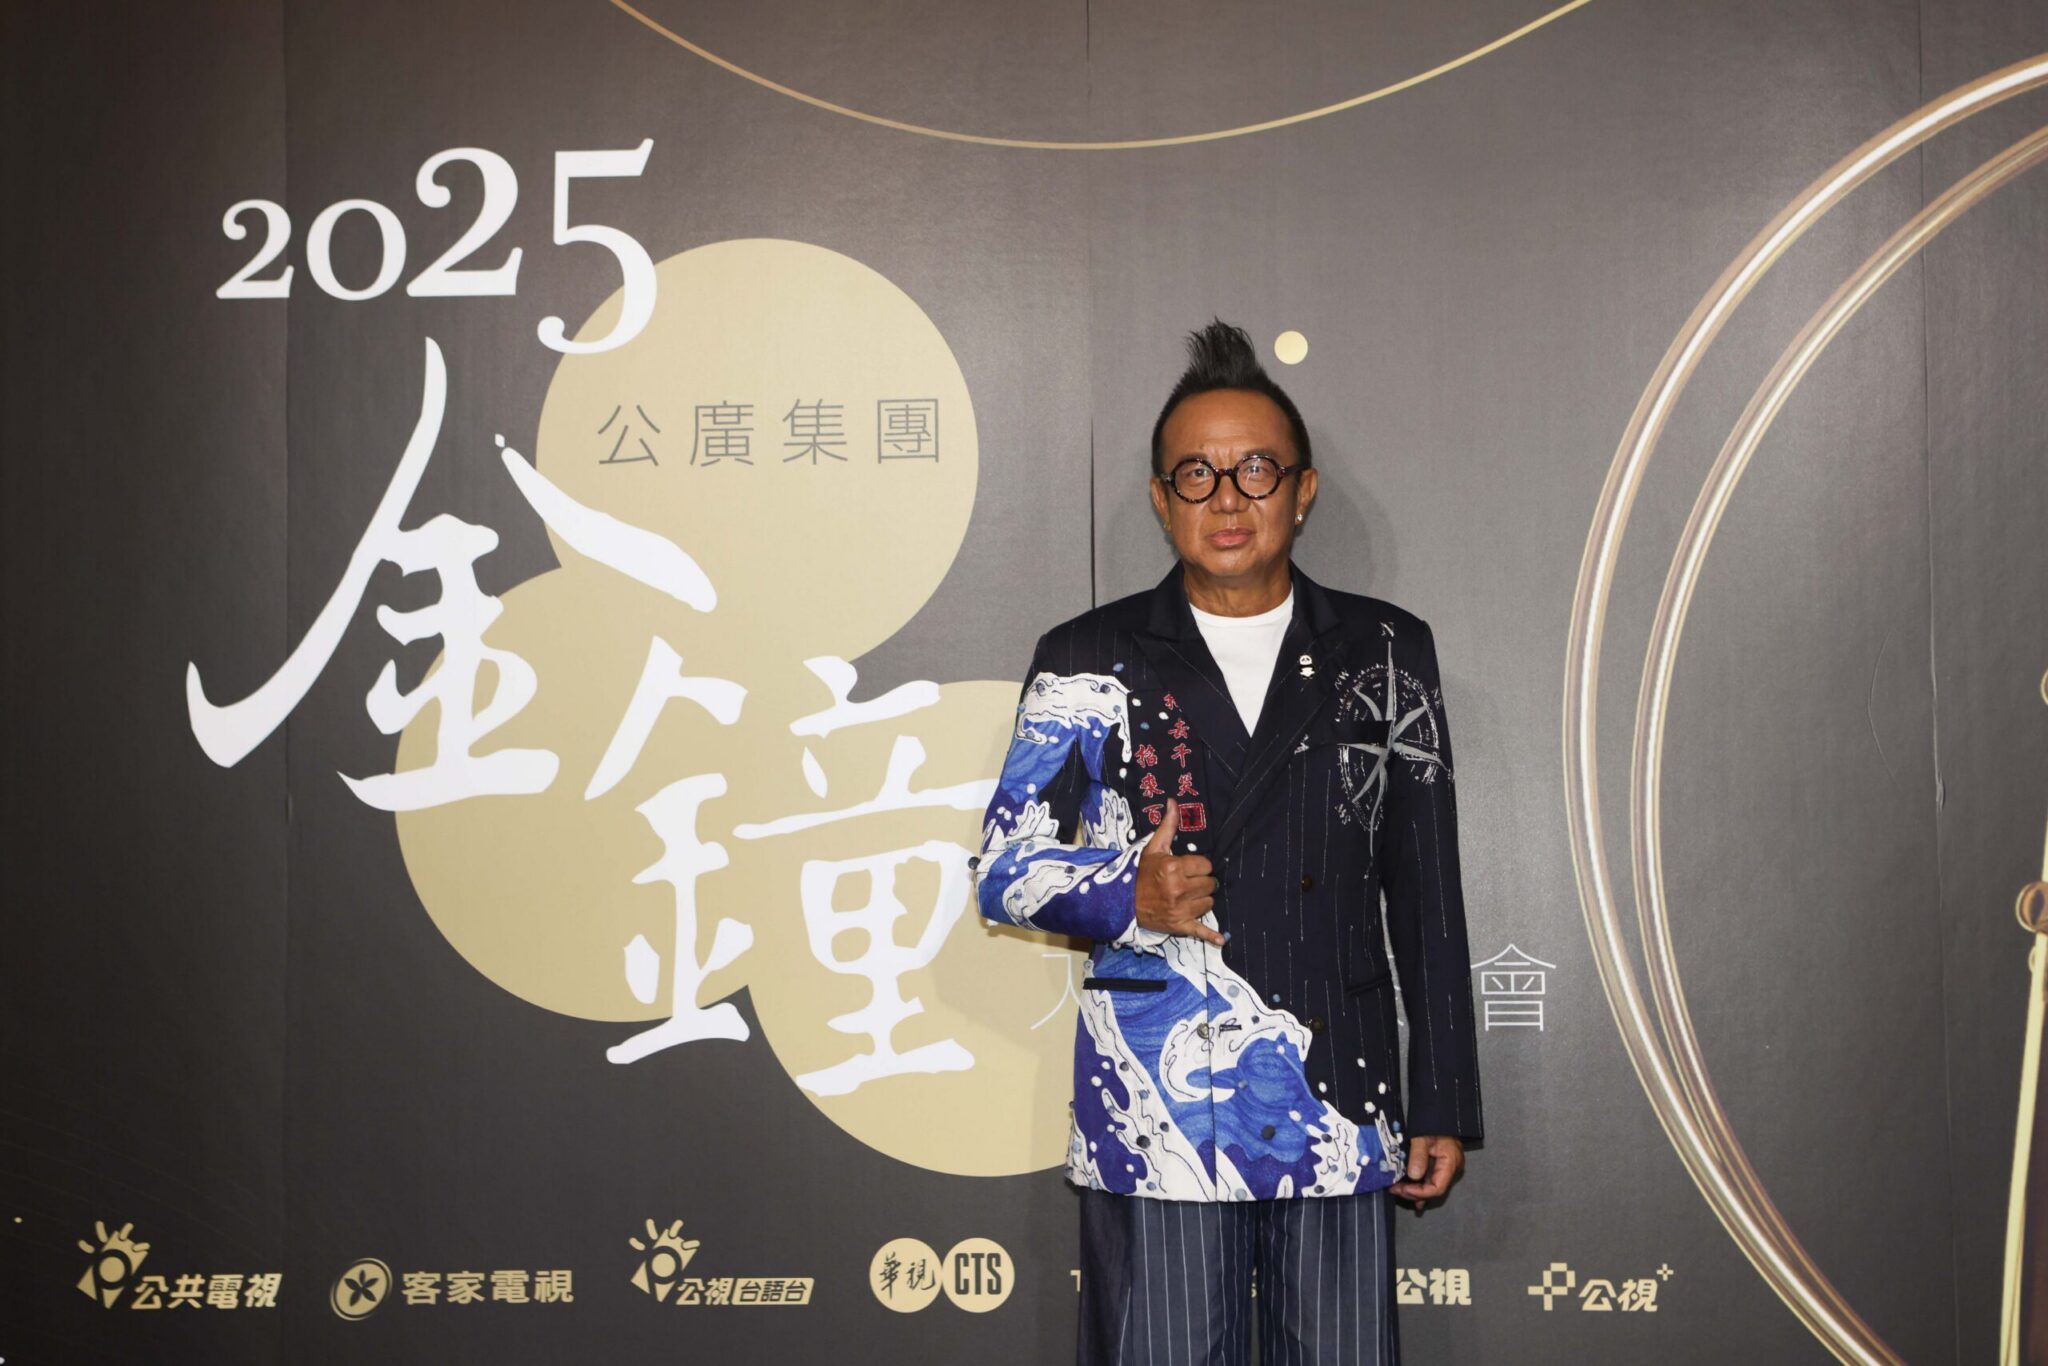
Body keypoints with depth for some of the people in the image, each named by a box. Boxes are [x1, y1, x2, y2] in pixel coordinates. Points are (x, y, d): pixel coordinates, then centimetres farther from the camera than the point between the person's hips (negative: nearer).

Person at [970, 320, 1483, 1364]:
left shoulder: (1385, 653, 9)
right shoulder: (1087, 662, 6)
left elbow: (1427, 894, 10)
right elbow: (1003, 869, 6)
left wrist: (1444, 1106, 9)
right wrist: (1126, 897, -14)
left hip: (1342, 1116, 1)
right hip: (1157, 1117, -1)